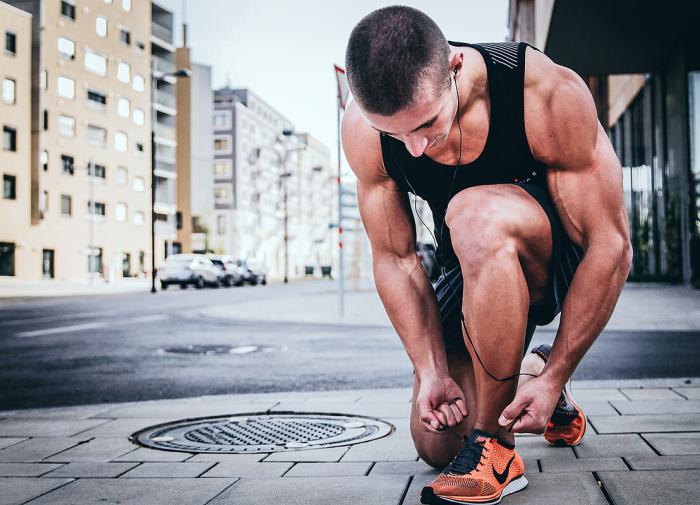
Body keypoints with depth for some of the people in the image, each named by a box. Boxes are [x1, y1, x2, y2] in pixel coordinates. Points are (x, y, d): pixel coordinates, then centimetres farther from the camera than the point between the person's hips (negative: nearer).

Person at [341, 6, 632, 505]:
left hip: (564, 257, -4)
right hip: (478, 268, 4)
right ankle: (523, 372, 31)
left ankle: (495, 449, -25)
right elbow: (395, 257, -11)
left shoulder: (550, 94, -31)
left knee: (475, 215, -38)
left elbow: (612, 245, -26)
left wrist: (556, 377, -25)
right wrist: (432, 371, -19)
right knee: (435, 443, -1)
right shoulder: (364, 129, -20)